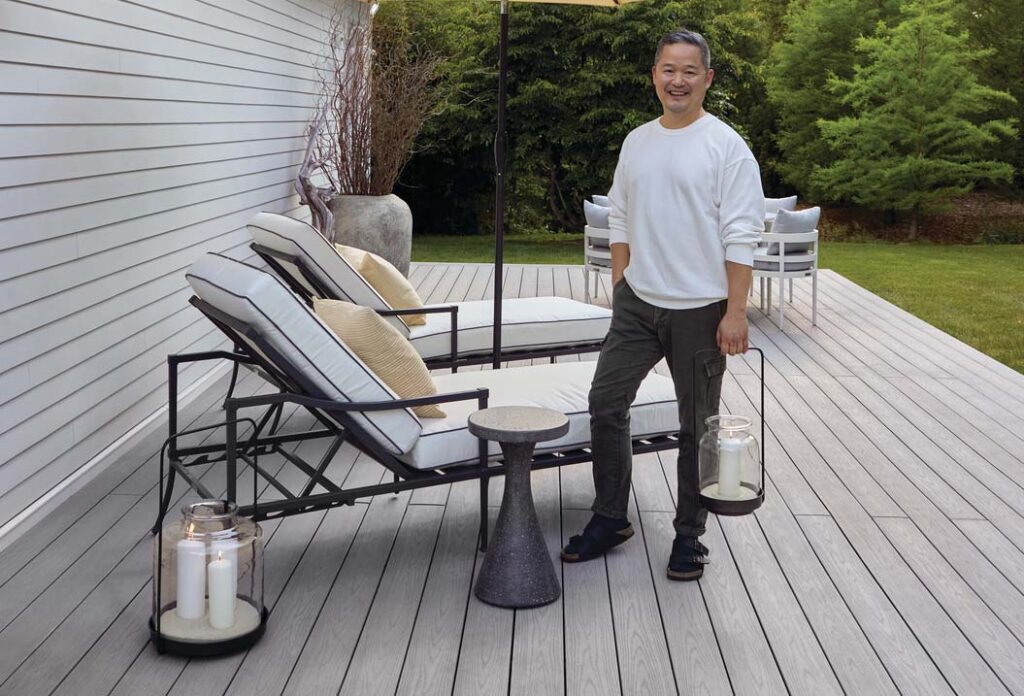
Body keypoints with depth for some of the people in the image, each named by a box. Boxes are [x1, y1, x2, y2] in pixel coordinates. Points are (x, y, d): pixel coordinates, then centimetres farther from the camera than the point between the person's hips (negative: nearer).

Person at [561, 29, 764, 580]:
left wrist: (736, 312, -17)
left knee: (697, 426, 6)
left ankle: (689, 535, 20)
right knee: (605, 402, 6)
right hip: (638, 305, 5)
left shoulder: (726, 146, -9)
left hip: (700, 311, -5)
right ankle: (610, 518, 21)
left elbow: (741, 236, -13)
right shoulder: (636, 142, 9)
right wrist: (618, 287, 12)